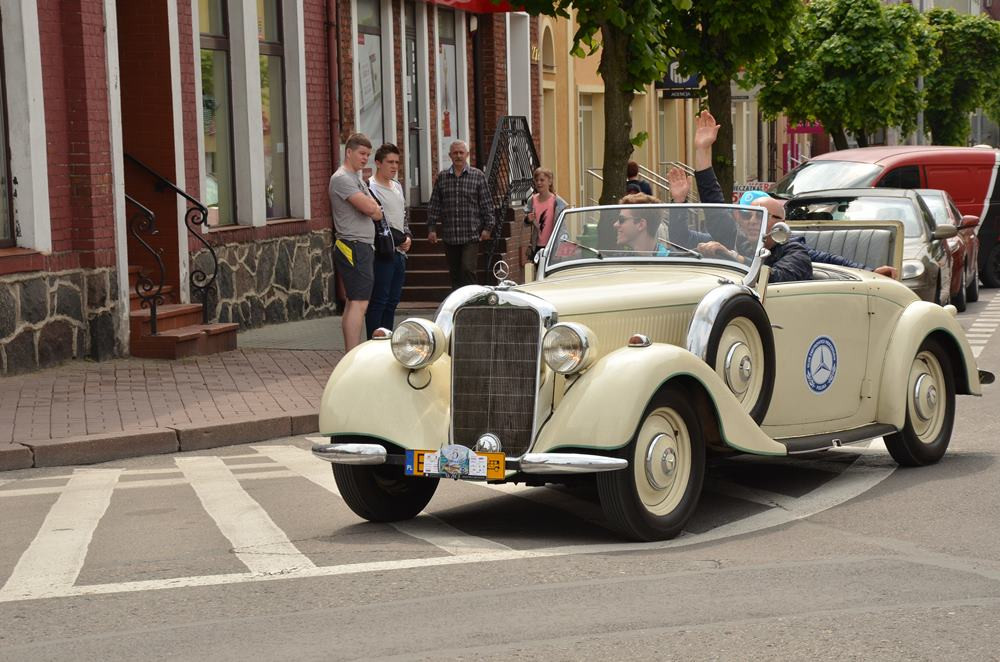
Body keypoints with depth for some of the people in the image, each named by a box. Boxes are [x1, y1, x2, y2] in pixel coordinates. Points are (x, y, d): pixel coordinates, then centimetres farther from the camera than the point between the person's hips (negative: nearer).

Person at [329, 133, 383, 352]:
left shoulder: (357, 178, 21)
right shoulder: (342, 178, -12)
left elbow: (377, 214, 16)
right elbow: (369, 208, -21)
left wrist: (371, 207, -5)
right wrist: (371, 205, 1)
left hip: (363, 247, 11)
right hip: (353, 247, -11)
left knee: (353, 303, 11)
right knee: (359, 303, -14)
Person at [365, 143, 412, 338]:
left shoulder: (397, 187, 18)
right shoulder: (371, 188, -11)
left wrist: (408, 237, 6)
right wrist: (401, 239, -11)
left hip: (399, 252, 9)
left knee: (392, 302, 11)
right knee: (378, 302, -8)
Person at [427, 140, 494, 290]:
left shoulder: (478, 175, 2)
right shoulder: (442, 177, 9)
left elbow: (486, 204, 2)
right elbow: (434, 205, 9)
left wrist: (487, 227, -3)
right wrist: (431, 228, 3)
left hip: (471, 235, -3)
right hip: (449, 236, 3)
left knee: (467, 270, -14)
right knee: (454, 274, 9)